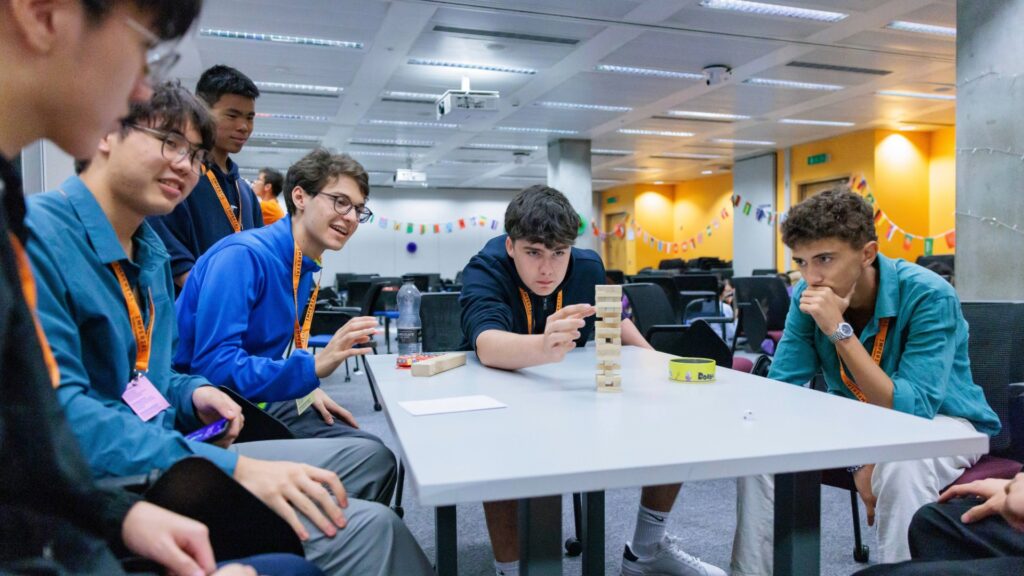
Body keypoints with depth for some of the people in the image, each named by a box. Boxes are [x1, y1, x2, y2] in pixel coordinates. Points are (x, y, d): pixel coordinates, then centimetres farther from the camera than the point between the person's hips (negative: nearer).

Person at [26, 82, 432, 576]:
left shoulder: (152, 252, 11)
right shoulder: (38, 235, -17)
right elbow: (57, 415, -26)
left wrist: (193, 395, -1)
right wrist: (231, 468, -30)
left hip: (165, 456, 9)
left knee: (369, 460, 11)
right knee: (364, 528, -22)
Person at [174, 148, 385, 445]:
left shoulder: (304, 273, 6)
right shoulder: (243, 255, -20)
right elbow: (214, 365, -27)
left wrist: (304, 387, 0)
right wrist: (313, 367, -32)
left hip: (261, 402, 8)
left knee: (376, 452, 3)